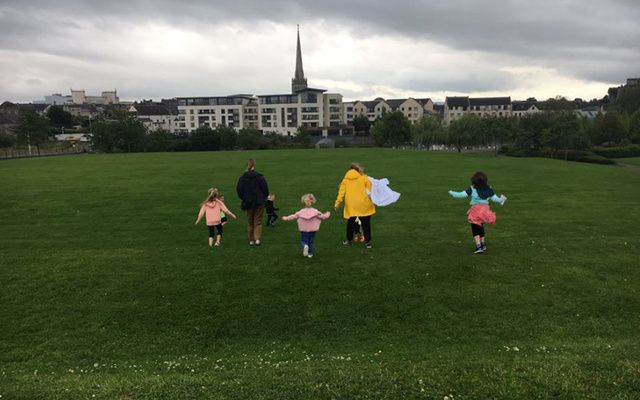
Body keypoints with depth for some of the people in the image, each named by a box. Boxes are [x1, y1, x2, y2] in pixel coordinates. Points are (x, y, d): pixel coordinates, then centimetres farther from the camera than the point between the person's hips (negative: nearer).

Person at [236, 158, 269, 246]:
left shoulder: (242, 178, -6)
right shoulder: (259, 177, -11)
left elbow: (238, 190, -2)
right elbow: (265, 189, -6)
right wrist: (263, 197, 12)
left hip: (248, 203, 2)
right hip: (259, 202, -2)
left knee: (250, 222, 15)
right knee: (258, 222, 7)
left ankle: (251, 240, 19)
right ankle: (257, 239, -8)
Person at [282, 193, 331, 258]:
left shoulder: (301, 212, -9)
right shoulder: (315, 212, -9)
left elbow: (293, 216, -1)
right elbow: (322, 216, -2)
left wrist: (286, 218, 15)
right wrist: (327, 214, 21)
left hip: (304, 230, -1)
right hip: (312, 230, 1)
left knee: (303, 241, 11)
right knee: (311, 242, 19)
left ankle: (305, 246, -20)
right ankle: (310, 253, 21)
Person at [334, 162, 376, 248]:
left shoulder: (345, 179, 8)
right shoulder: (364, 177, 3)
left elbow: (341, 192, 4)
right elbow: (371, 189, 1)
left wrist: (337, 203, 6)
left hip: (351, 206, 2)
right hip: (363, 205, -2)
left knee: (350, 223, 17)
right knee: (366, 224, 8)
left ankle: (349, 239, 27)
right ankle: (368, 241, 10)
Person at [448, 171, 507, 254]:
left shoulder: (472, 189, -9)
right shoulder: (489, 189, 2)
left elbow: (462, 195, -10)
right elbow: (495, 198, 6)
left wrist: (451, 193, 4)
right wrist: (501, 200, 26)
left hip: (476, 210, -5)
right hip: (485, 209, 5)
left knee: (475, 229, 3)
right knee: (481, 227, 24)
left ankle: (478, 247, -8)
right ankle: (483, 245, 33)